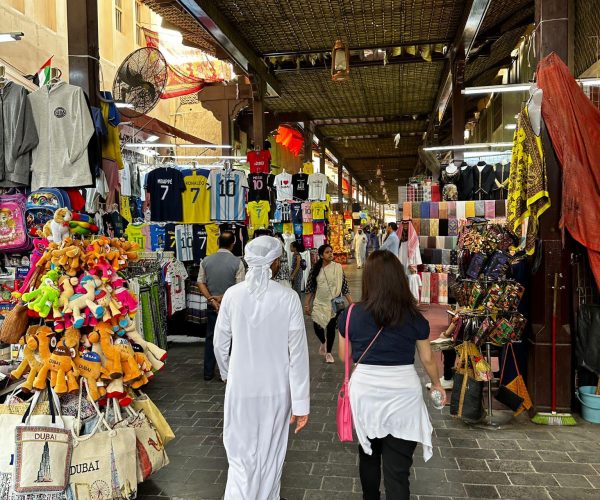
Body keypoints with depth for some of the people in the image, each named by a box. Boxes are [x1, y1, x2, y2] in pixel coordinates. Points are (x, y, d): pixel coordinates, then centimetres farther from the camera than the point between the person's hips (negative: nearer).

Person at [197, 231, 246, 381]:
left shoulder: (206, 261, -1)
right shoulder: (237, 262, -13)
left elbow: (201, 283, -2)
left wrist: (212, 300, -6)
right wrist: (225, 298, -9)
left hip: (212, 305, 3)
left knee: (211, 337, 13)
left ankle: (208, 373, 19)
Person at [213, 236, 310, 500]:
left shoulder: (232, 294, -10)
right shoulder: (288, 297, -14)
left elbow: (220, 343, 1)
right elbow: (297, 352, -13)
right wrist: (300, 403, -7)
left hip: (241, 387, 1)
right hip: (277, 388, 0)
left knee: (241, 455, 14)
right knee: (270, 454, 19)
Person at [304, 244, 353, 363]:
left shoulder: (338, 268, -4)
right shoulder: (315, 270, -2)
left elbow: (345, 287, -2)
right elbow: (310, 289, 4)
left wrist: (351, 303, -6)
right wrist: (307, 304, 1)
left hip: (334, 303, -1)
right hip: (319, 303, 1)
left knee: (331, 327, 3)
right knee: (317, 327, -2)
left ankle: (328, 352, 25)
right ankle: (323, 342, 34)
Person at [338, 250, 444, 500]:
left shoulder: (350, 315, -9)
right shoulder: (415, 318, -7)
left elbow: (344, 356, 4)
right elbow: (427, 359, 5)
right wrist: (437, 384, 24)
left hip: (365, 392, 1)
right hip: (403, 394, -1)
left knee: (368, 453, 25)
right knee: (398, 465, 7)